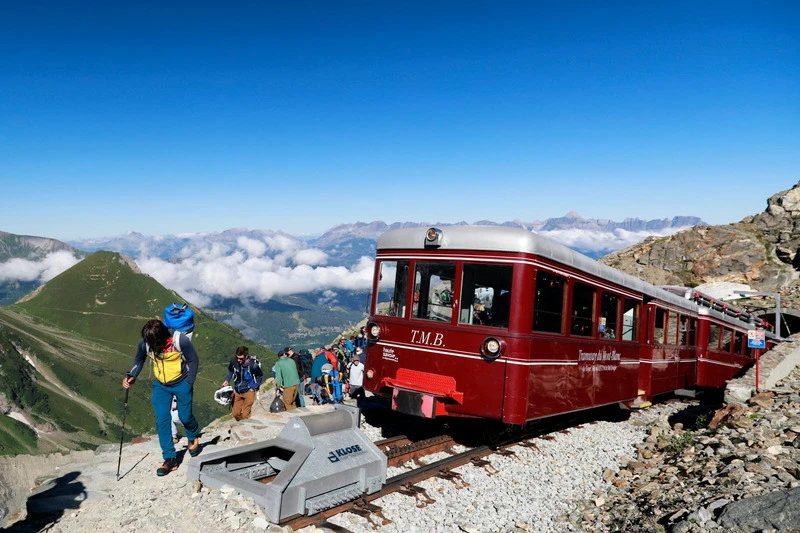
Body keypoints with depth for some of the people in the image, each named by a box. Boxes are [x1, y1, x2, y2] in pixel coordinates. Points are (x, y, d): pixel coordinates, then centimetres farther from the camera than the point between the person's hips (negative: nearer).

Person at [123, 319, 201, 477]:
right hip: (160, 386, 3)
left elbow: (193, 360, -13)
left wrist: (189, 384, -13)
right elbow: (138, 361, 6)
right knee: (162, 420, -5)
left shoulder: (180, 340, -26)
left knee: (185, 417, 4)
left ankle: (194, 436, 40)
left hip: (181, 383, -3)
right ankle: (170, 459, 3)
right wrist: (131, 376, -10)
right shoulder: (144, 343, -15)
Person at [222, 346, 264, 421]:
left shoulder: (253, 365, -22)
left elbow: (260, 376, -3)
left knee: (245, 415, -7)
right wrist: (227, 380, -7)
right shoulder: (234, 362, -14)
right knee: (235, 413, 10)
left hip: (248, 391, -4)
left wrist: (253, 388, -8)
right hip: (237, 391, 4)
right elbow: (230, 371, 10)